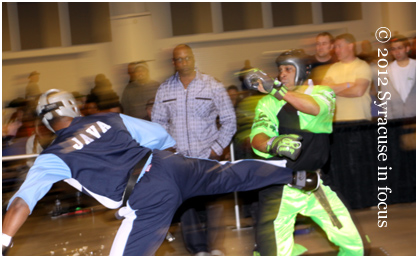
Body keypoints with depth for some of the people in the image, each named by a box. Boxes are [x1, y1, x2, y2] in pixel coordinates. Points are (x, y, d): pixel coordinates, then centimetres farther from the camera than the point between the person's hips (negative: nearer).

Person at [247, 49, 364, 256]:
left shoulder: (322, 93, 4)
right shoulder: (268, 103, 2)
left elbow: (314, 107, -21)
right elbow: (257, 138, -14)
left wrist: (275, 89, -30)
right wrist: (272, 144, -37)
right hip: (280, 188, -1)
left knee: (353, 246, 4)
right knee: (274, 252, -10)